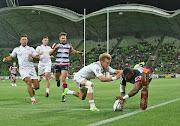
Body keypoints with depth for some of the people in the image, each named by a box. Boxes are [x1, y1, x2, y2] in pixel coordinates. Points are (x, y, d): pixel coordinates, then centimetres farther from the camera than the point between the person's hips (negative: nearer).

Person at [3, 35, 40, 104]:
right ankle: (33, 99, -18)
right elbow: (11, 57, 19)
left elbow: (37, 57, 4)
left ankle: (31, 88, 33)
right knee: (28, 81, -27)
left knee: (37, 86, -4)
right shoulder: (16, 49, 11)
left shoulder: (31, 49, 11)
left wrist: (33, 56, -17)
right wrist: (6, 59, -1)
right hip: (23, 69, -2)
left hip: (31, 68, 2)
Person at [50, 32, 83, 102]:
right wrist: (54, 48, -19)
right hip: (57, 64, 1)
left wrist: (79, 52, 11)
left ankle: (64, 95, -11)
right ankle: (58, 80, 55)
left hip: (65, 65, -1)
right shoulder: (56, 44, 1)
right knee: (56, 78, 14)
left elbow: (72, 51, 26)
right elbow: (50, 53, -1)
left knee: (63, 79, -15)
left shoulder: (69, 45, 5)